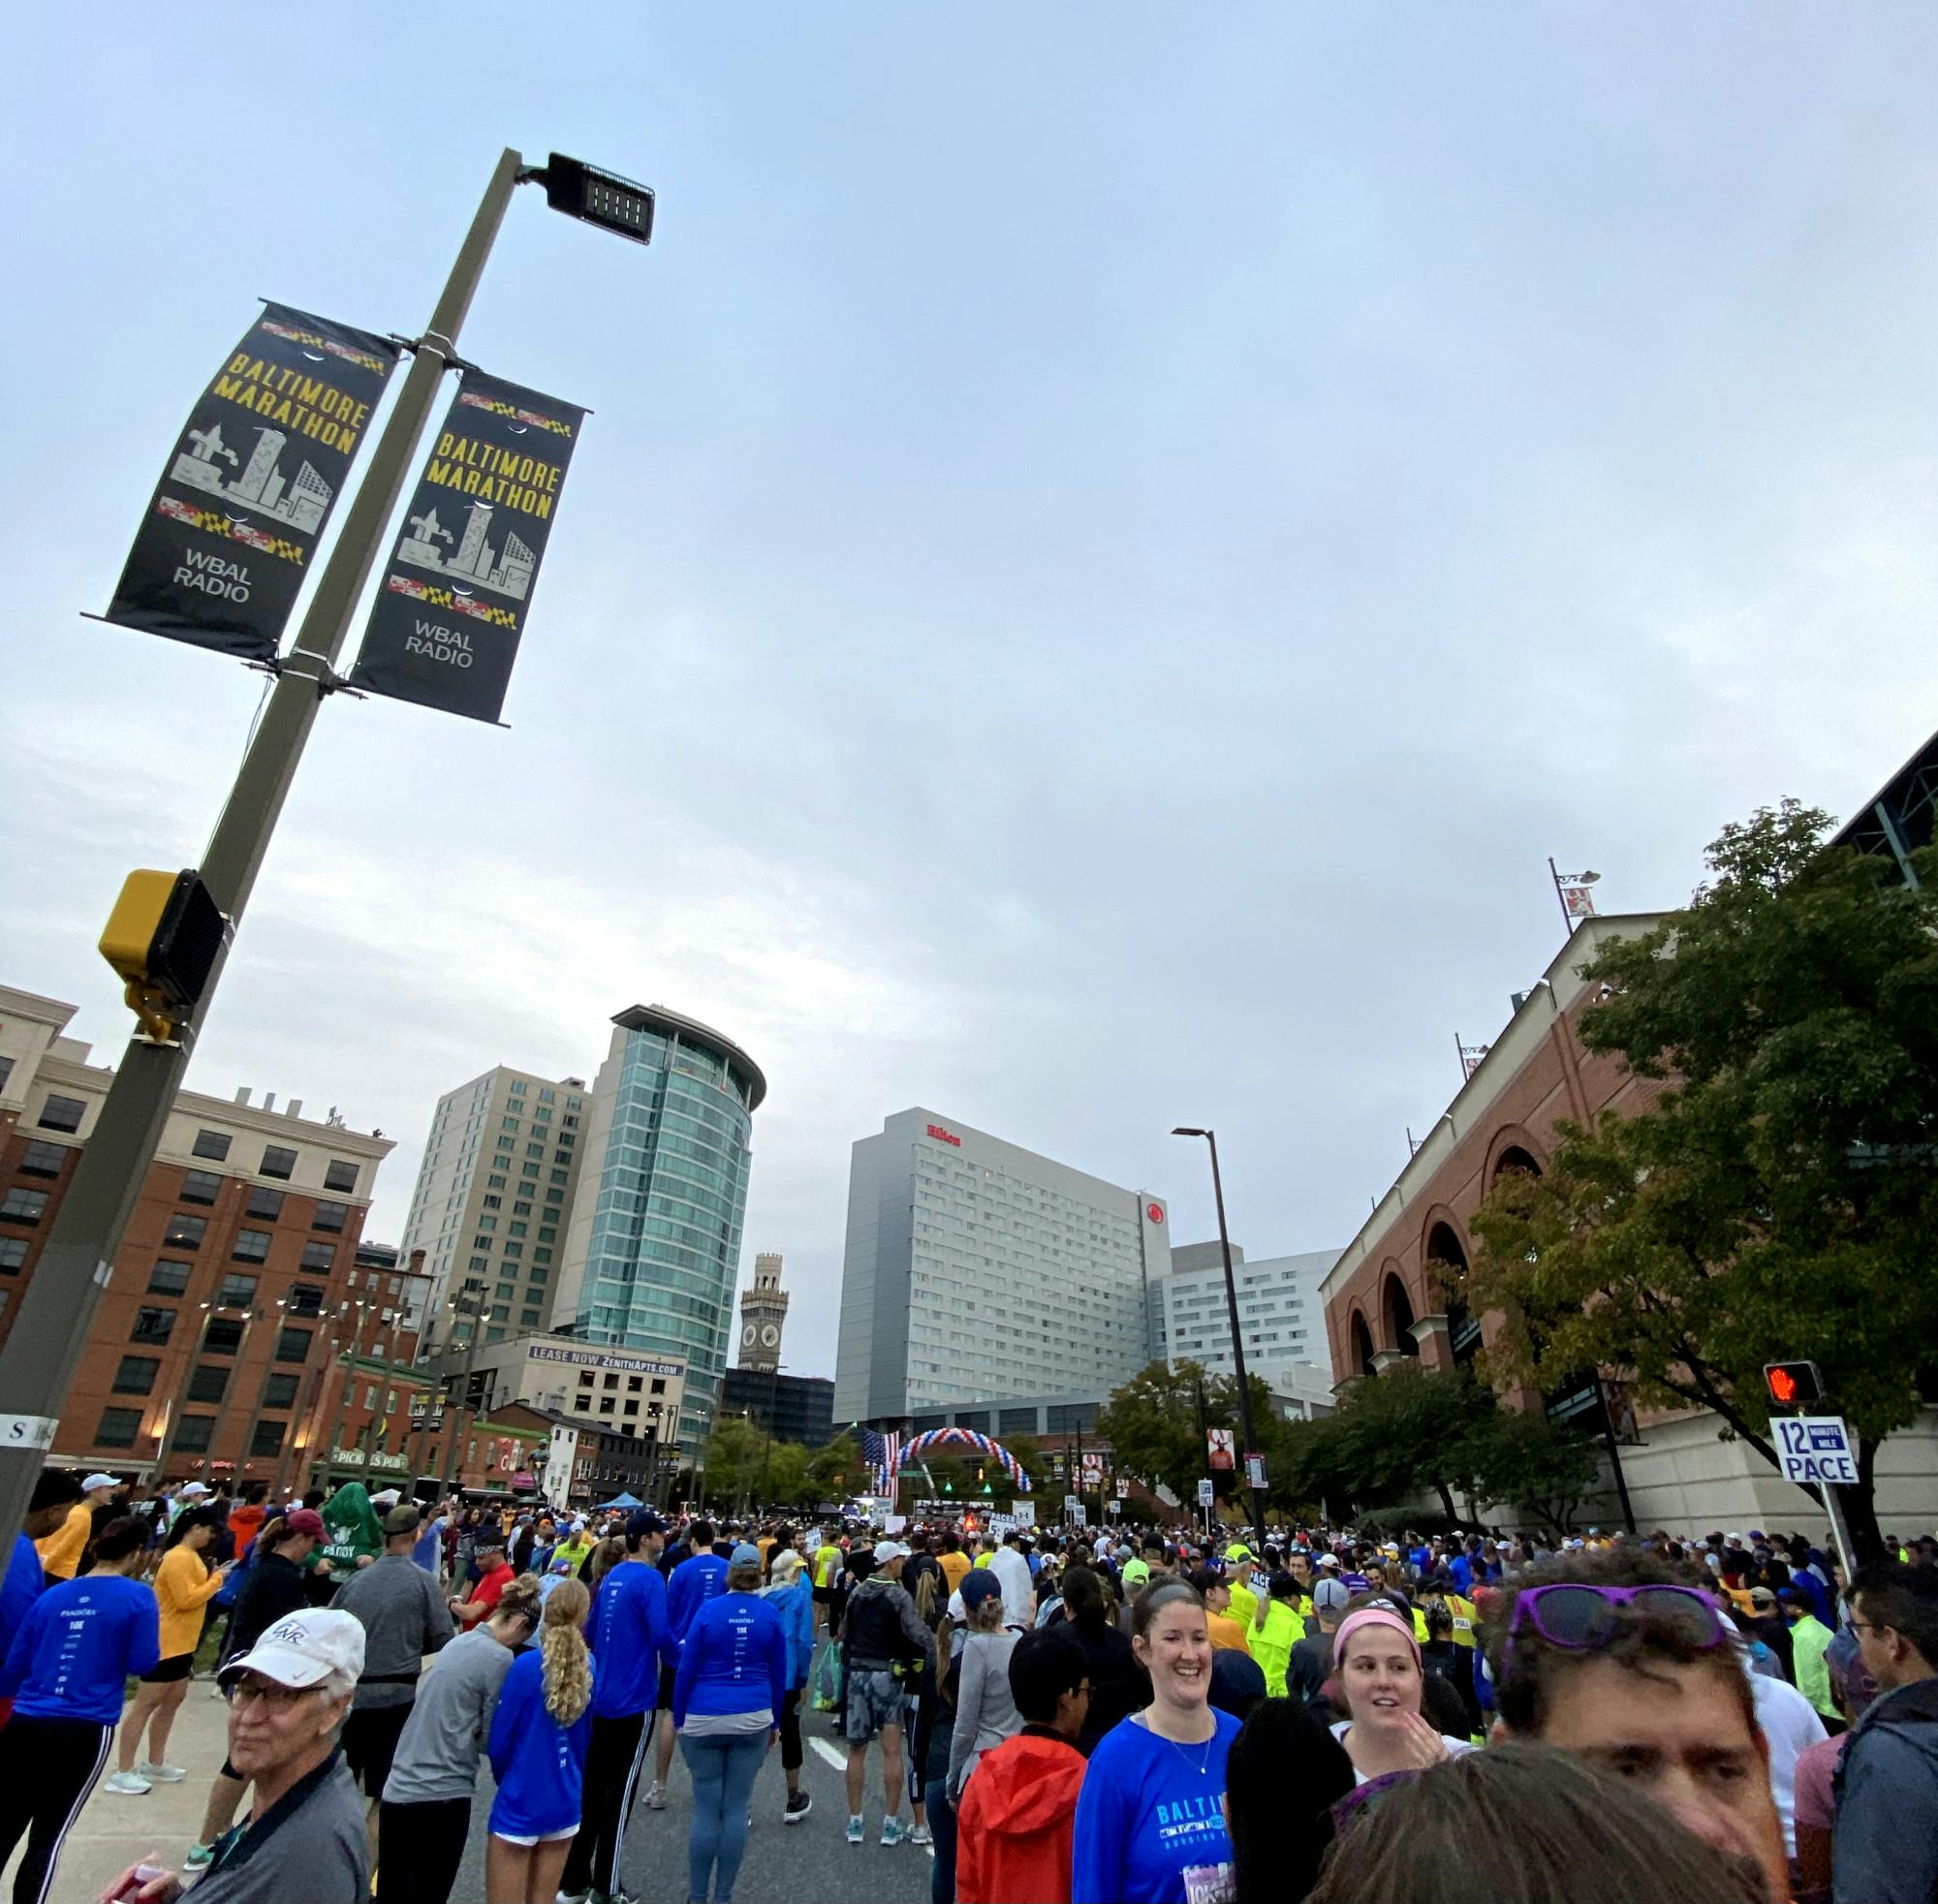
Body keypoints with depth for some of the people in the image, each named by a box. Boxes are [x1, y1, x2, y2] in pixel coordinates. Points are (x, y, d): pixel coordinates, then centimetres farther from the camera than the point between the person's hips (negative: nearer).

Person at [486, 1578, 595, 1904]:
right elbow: (583, 1739, 6)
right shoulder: (588, 1667, -4)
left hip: (520, 1804, -4)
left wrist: (507, 1780, 9)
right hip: (564, 1801, 5)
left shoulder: (526, 1665, -18)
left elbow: (499, 1741, -10)